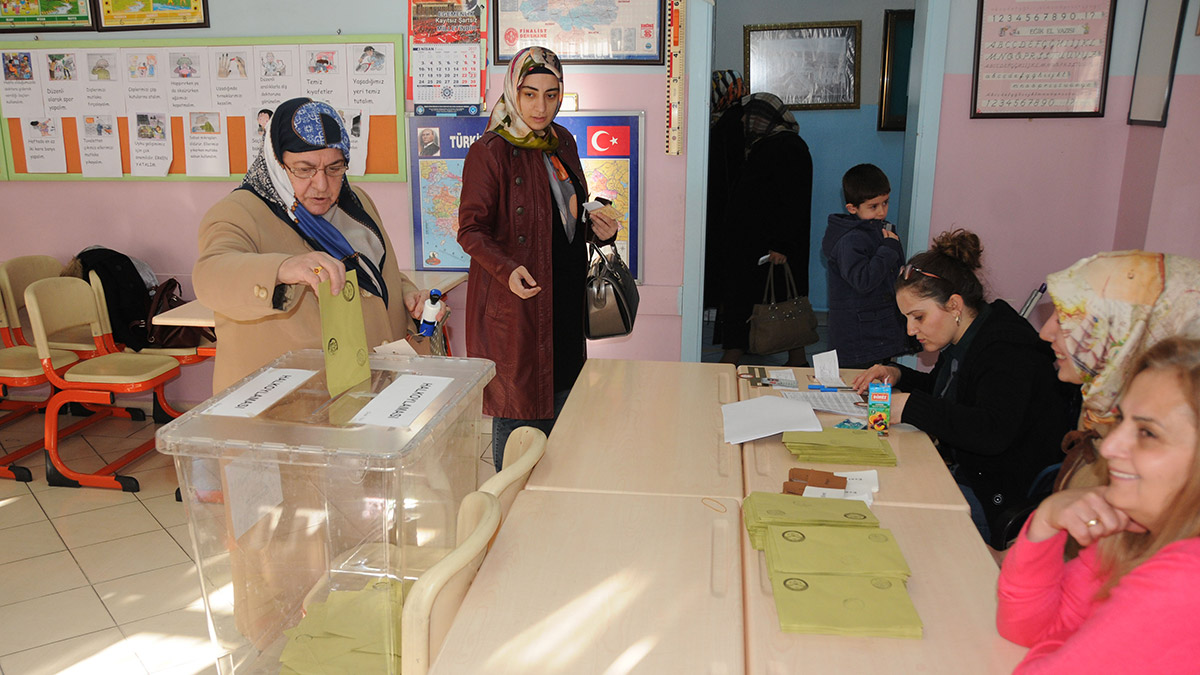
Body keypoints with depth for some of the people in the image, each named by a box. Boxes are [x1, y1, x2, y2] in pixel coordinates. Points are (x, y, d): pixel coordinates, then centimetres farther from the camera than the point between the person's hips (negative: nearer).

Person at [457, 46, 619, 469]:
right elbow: (471, 230, -11)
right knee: (517, 406, 1)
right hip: (514, 302, -7)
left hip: (564, 297, 7)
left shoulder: (562, 142, 12)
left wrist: (595, 228, 2)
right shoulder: (489, 151, -10)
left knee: (560, 403, 13)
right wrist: (507, 270, -28)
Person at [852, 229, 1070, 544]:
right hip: (964, 471, 10)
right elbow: (941, 389, 30)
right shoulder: (962, 342, 9)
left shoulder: (1006, 352, -21)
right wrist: (897, 375, 10)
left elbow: (993, 432, -36)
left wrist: (911, 406, -31)